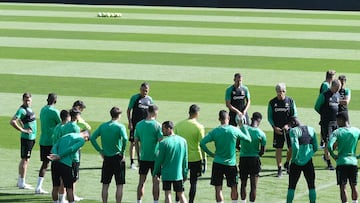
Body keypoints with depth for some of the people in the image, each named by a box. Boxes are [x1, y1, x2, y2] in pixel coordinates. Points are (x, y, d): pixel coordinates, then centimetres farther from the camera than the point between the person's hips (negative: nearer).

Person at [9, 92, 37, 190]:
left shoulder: (29, 108, 11)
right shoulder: (22, 110, -17)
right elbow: (12, 122, -27)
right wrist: (23, 130, -23)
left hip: (32, 137, 10)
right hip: (26, 137, -10)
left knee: (24, 159, 15)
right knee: (25, 160, -7)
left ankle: (20, 181, 23)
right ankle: (22, 183, -4)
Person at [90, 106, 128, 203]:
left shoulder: (103, 126, 5)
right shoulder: (120, 126, -8)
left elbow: (92, 138, 2)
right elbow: (125, 138, -25)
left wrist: (100, 151, 4)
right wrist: (122, 152, -12)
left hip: (106, 158, 4)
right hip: (118, 157, -4)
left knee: (105, 185, 10)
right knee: (119, 185, 2)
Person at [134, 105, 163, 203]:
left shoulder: (139, 125, 2)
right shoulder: (157, 125, -10)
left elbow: (136, 142, 6)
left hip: (143, 157, 4)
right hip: (155, 157, -4)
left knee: (141, 181, 10)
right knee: (156, 181, 4)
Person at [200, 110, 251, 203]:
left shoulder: (215, 131, -5)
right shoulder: (235, 130, -7)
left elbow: (202, 143, -10)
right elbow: (248, 139, 5)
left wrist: (210, 153, 1)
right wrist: (242, 126, 14)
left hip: (217, 164, 0)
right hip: (231, 164, 0)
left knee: (218, 189, 2)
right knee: (234, 188, 13)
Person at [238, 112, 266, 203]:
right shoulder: (261, 134, -9)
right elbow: (262, 151, -2)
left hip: (243, 158, 2)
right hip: (254, 159, -2)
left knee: (243, 184, 16)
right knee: (253, 186, 3)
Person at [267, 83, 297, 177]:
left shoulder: (290, 101, 0)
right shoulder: (272, 102, 2)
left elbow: (295, 115, 2)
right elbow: (269, 117, 6)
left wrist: (288, 125, -11)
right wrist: (274, 127, -8)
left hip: (289, 128, 0)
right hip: (277, 129, 0)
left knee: (292, 147, -4)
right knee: (278, 149, 1)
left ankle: (287, 163, 22)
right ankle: (279, 168, 12)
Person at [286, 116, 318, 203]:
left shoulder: (294, 131, -8)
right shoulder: (311, 130, 7)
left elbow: (295, 147, -19)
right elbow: (315, 148, 9)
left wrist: (294, 159, -8)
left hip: (297, 162, -4)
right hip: (308, 162, 4)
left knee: (291, 186, 6)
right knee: (311, 186, 11)